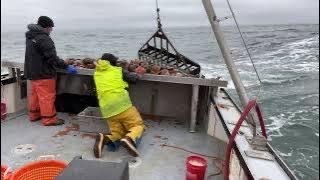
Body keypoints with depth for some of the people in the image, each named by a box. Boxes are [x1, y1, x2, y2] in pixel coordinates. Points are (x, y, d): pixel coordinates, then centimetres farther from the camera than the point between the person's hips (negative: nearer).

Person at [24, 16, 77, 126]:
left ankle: (34, 115, 31)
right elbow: (52, 58, -25)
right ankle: (49, 119, 5)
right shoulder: (44, 39, -21)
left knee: (35, 94, 19)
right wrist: (66, 67, -21)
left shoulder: (30, 36, 10)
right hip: (43, 73, -10)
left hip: (32, 72, 10)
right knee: (47, 96, -2)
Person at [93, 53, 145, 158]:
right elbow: (135, 78, 14)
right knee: (138, 126, 7)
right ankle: (129, 139, -24)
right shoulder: (118, 71, 7)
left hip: (107, 110, 5)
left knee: (118, 134, 16)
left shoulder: (96, 74, 18)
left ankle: (105, 139, -16)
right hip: (122, 106, -4)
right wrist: (136, 75, 36)